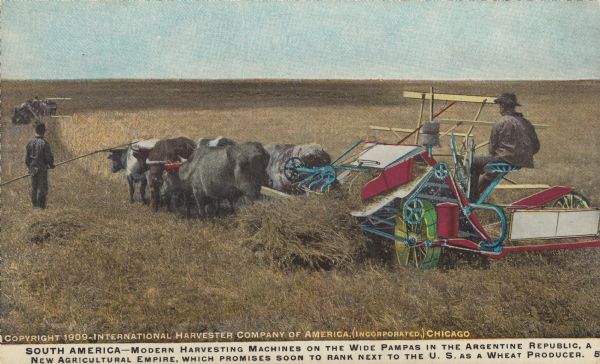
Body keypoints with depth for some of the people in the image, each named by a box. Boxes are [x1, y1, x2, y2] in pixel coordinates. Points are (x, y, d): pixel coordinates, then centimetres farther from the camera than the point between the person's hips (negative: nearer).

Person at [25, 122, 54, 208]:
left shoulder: (30, 142, -1)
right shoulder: (44, 143, -17)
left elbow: (26, 157, 5)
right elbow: (49, 157, -15)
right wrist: (51, 164, 6)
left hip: (32, 168, 5)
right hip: (42, 169, -5)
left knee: (34, 187, 14)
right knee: (42, 187, 4)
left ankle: (34, 205, 19)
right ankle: (41, 205, 4)